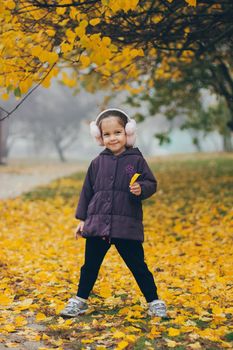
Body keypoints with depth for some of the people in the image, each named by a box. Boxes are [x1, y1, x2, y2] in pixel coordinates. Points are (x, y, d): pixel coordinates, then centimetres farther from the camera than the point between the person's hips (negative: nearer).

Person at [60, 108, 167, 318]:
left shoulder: (136, 161, -1)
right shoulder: (97, 163, 7)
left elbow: (151, 184, 1)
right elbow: (87, 191, 11)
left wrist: (141, 189, -22)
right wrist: (82, 219, 10)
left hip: (127, 226, -3)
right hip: (97, 225, 3)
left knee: (138, 266, 4)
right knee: (90, 265, 12)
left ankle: (154, 302, 16)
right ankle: (80, 301, 27)